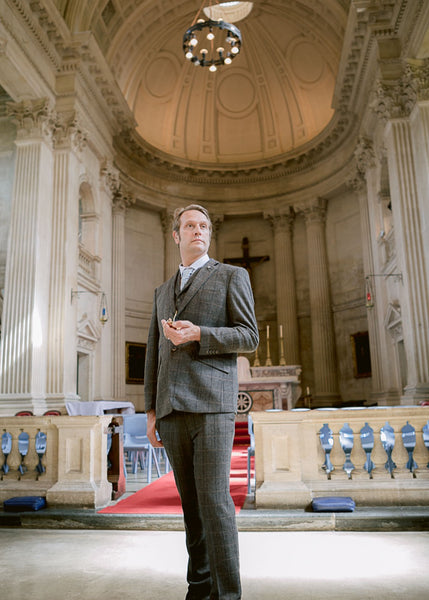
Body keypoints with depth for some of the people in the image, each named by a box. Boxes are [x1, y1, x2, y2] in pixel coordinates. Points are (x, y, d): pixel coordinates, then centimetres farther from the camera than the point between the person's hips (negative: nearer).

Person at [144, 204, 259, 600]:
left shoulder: (232, 276, 8)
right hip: (172, 409, 5)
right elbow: (154, 354, 19)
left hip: (211, 402, -5)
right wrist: (151, 410, 12)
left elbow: (249, 337, -1)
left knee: (214, 499, -10)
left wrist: (196, 335, -14)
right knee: (191, 503, 9)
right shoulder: (163, 292, 23)